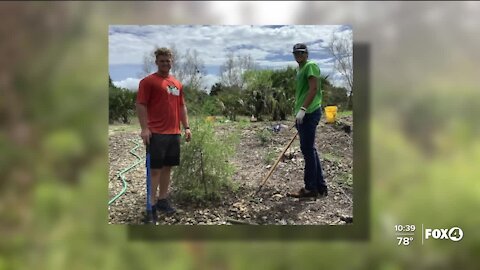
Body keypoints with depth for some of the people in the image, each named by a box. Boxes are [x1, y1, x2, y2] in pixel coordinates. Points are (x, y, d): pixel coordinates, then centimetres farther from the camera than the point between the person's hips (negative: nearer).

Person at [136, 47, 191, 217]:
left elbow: (182, 106, 19)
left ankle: (163, 200, 21)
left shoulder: (177, 84, 16)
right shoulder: (148, 81, -4)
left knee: (167, 167, 11)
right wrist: (144, 128, -18)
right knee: (155, 168, -3)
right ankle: (152, 204, 4)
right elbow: (141, 105, -10)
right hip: (156, 133, -6)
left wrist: (186, 127, 12)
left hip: (174, 133, 7)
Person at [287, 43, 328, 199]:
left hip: (309, 113, -10)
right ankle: (320, 187, 18)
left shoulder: (310, 66, -6)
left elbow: (314, 88, -18)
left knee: (308, 150, -8)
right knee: (310, 150, 11)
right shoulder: (300, 69, 23)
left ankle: (311, 188, -2)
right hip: (303, 115, 10)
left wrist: (303, 109, -25)